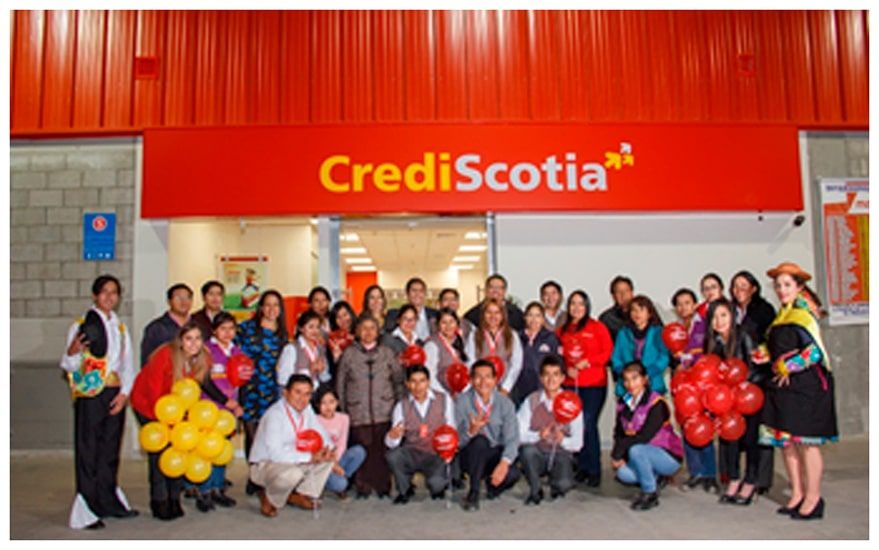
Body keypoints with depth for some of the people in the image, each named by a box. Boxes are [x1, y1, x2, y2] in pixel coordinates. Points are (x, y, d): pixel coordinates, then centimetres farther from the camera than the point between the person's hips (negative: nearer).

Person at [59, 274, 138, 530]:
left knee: (110, 450, 11)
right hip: (90, 396, -5)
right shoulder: (81, 325, -2)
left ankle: (108, 501, 22)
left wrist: (124, 392, -1)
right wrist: (72, 352, -27)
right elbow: (70, 366, -5)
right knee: (88, 451, -2)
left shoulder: (121, 327, 14)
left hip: (116, 396, 5)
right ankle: (87, 510, 4)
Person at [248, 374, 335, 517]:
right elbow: (276, 453, -33)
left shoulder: (306, 410, -3)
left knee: (327, 459, -7)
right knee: (293, 473, -36)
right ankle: (269, 499, -5)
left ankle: (299, 495, 3)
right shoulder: (275, 414, -25)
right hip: (264, 465, -7)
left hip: (291, 461, 7)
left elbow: (322, 436, 7)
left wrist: (326, 451, -17)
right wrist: (310, 457, -30)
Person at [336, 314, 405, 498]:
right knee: (362, 450, -4)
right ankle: (363, 488, 11)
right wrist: (343, 409, 3)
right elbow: (340, 384, 8)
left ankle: (383, 487, 11)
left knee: (382, 449, -3)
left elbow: (398, 380, 12)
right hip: (358, 412, 0)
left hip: (384, 411, 1)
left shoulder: (387, 353, 11)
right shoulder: (349, 354, 7)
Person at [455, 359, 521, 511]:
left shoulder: (505, 403, -5)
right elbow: (459, 441, -16)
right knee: (480, 440, -34)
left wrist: (504, 463, -31)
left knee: (512, 474, -29)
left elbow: (512, 438, -13)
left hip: (496, 455, 2)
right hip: (470, 455, -2)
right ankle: (473, 494, -19)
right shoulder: (463, 401, -11)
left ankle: (492, 485, 8)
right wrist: (471, 431, -38)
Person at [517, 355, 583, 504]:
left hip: (560, 454, 0)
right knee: (527, 450, -33)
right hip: (537, 455, 0)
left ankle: (555, 486, 12)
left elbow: (577, 443, -6)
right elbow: (518, 435, -12)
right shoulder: (531, 401, -4)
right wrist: (538, 435, -29)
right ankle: (535, 491, -5)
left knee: (564, 484, -28)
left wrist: (563, 440, -26)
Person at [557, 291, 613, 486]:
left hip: (594, 384, -3)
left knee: (588, 425, -10)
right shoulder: (562, 330, 13)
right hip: (570, 384, 4)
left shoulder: (597, 327, 4)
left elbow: (608, 351, -1)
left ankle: (594, 471, -1)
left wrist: (588, 362, -11)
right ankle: (582, 468, 13)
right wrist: (567, 368, -4)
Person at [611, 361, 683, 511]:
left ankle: (650, 494, -12)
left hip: (669, 457, -6)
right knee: (624, 474, -23)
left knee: (636, 450, -33)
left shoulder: (656, 403, -18)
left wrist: (617, 452, -21)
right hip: (644, 457, 6)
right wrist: (618, 456, -17)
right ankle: (655, 477, 9)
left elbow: (644, 436, -25)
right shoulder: (623, 403, 2)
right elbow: (619, 433, 1)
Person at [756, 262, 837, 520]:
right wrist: (765, 355, 6)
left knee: (805, 441, -2)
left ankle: (813, 497, 11)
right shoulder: (781, 316, 15)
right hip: (783, 386, 8)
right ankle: (797, 494, 21)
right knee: (786, 442, 10)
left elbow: (816, 351, -19)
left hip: (806, 385, -8)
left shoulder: (803, 315, -11)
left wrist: (788, 368, -12)